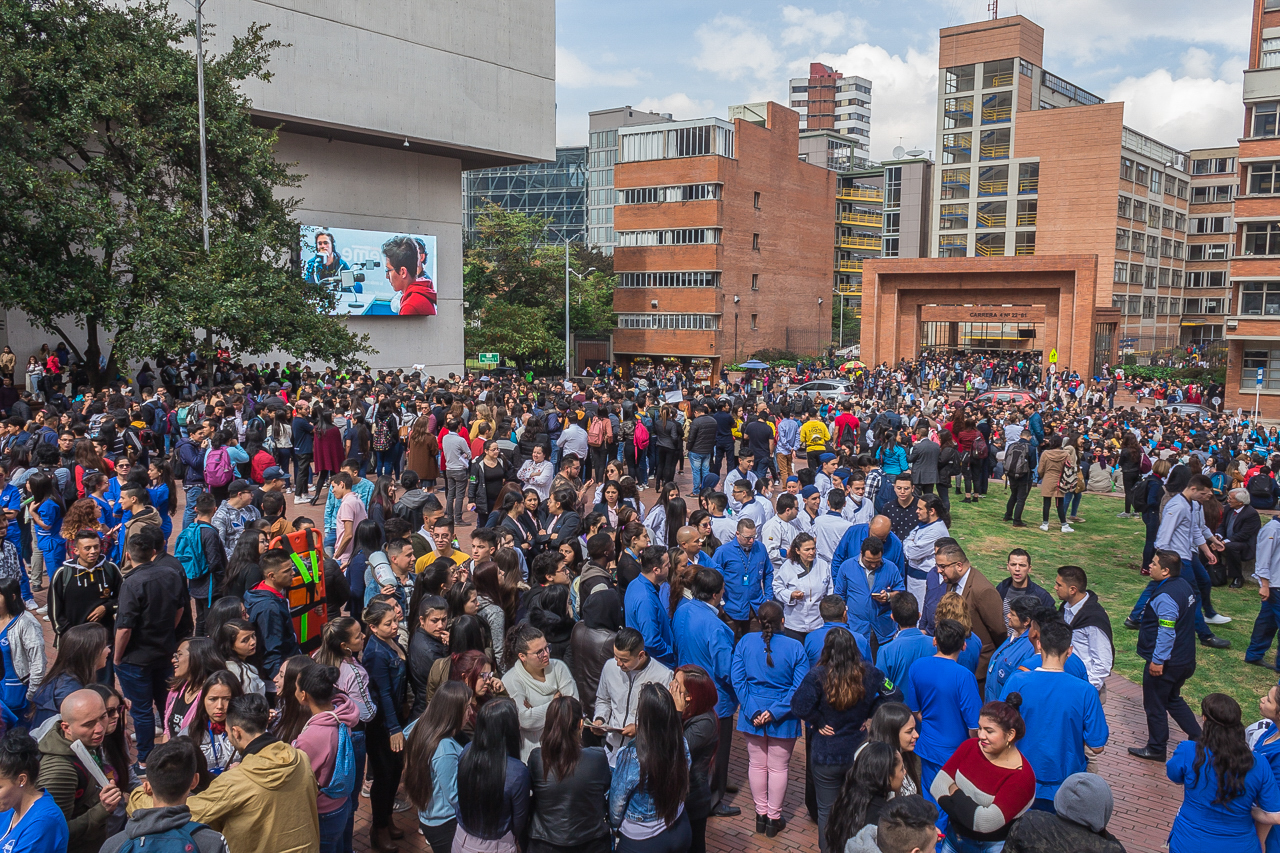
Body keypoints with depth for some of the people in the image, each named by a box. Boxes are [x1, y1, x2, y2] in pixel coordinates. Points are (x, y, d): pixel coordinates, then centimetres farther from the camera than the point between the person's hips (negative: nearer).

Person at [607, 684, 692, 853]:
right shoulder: (682, 744, -18)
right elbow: (683, 790, 1)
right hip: (679, 833, 4)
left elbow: (616, 805, -14)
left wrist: (615, 824, 6)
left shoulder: (630, 758, -30)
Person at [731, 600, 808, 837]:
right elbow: (800, 687, -16)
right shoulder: (795, 647, -13)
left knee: (757, 764, 17)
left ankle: (761, 814, 29)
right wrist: (775, 712, -15)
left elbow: (738, 679, -10)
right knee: (778, 768, 12)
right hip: (784, 720, -2)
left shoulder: (745, 642, -7)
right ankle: (774, 818, 23)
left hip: (753, 716, 2)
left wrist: (753, 711, -10)